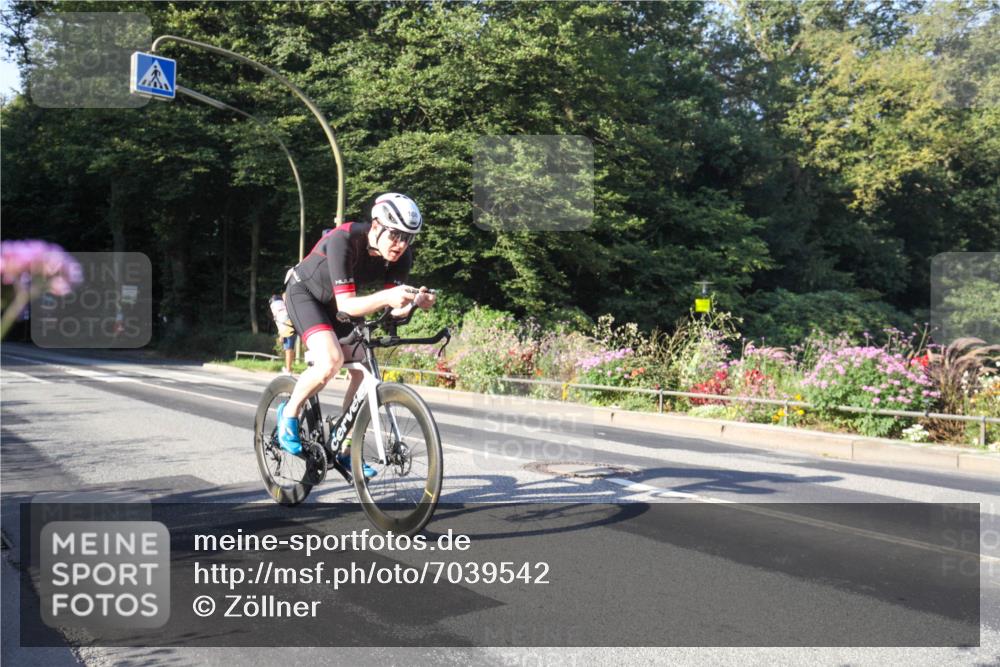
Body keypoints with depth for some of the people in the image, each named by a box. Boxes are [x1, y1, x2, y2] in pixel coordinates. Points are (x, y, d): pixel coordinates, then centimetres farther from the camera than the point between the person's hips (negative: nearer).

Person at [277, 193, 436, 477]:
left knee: (364, 371, -6)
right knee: (331, 359, -30)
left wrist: (415, 301, -43)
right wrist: (385, 297, -56)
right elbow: (346, 304, -39)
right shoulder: (344, 240, -36)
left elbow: (394, 309, -21)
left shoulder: (401, 255, -19)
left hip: (337, 303, 6)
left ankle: (345, 451, 8)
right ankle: (289, 413, -2)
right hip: (305, 293, -6)